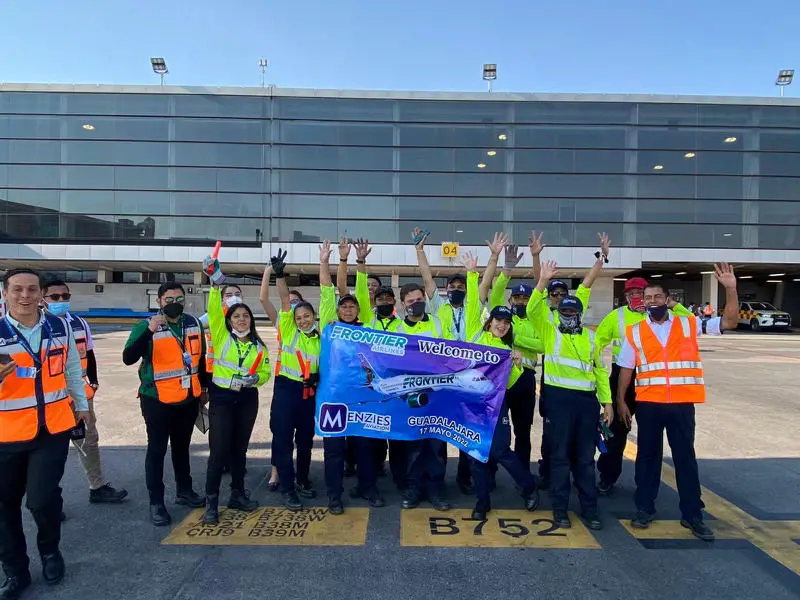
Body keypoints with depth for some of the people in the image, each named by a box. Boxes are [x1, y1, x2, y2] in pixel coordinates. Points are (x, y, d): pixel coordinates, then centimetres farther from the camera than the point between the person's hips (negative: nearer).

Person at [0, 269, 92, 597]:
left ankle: (49, 550, 26)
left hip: (53, 429, 1)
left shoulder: (60, 327, -1)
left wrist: (81, 404, 20)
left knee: (42, 499, -5)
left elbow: (72, 370, 13)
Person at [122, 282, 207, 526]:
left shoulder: (194, 323, 2)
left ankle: (184, 491, 33)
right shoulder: (146, 326, -12)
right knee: (157, 450, 4)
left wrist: (204, 386, 17)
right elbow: (128, 358, -25)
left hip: (188, 399, 5)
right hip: (158, 400, -4)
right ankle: (156, 502, 16)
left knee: (182, 447, 18)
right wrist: (149, 331, -36)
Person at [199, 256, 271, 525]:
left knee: (240, 449, 14)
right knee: (219, 450, -5)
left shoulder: (259, 346, 7)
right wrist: (217, 282, -32)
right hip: (222, 398, -3)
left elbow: (265, 372, 10)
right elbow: (214, 310, -18)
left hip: (247, 400, 4)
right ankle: (211, 503, 6)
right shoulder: (221, 336, -3)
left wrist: (255, 378, -14)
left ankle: (238, 494, 28)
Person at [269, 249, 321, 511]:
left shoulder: (321, 338, 7)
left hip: (310, 392, 3)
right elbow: (285, 300, -13)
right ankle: (287, 488, 10)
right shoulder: (288, 330, -1)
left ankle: (302, 480, 33)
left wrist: (318, 376, -8)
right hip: (286, 389, -3)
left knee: (306, 439, 14)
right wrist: (279, 274, -24)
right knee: (283, 439, 0)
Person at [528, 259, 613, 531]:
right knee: (560, 455, 3)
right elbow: (532, 309, -11)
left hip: (587, 399, 3)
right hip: (559, 397, -3)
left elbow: (600, 369, 15)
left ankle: (589, 508, 21)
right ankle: (560, 508, 14)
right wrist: (542, 282, -21)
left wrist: (607, 401, 10)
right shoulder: (549, 329, 5)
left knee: (585, 457, 10)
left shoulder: (590, 336, 14)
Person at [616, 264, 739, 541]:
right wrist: (620, 401, 4)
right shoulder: (634, 332, 1)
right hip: (648, 404, 0)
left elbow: (730, 322, -2)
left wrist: (731, 289, -13)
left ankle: (692, 514, 23)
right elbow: (626, 369, 5)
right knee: (647, 455, 11)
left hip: (682, 404, 0)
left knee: (685, 457, 9)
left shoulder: (689, 325, 2)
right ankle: (644, 509, 25)